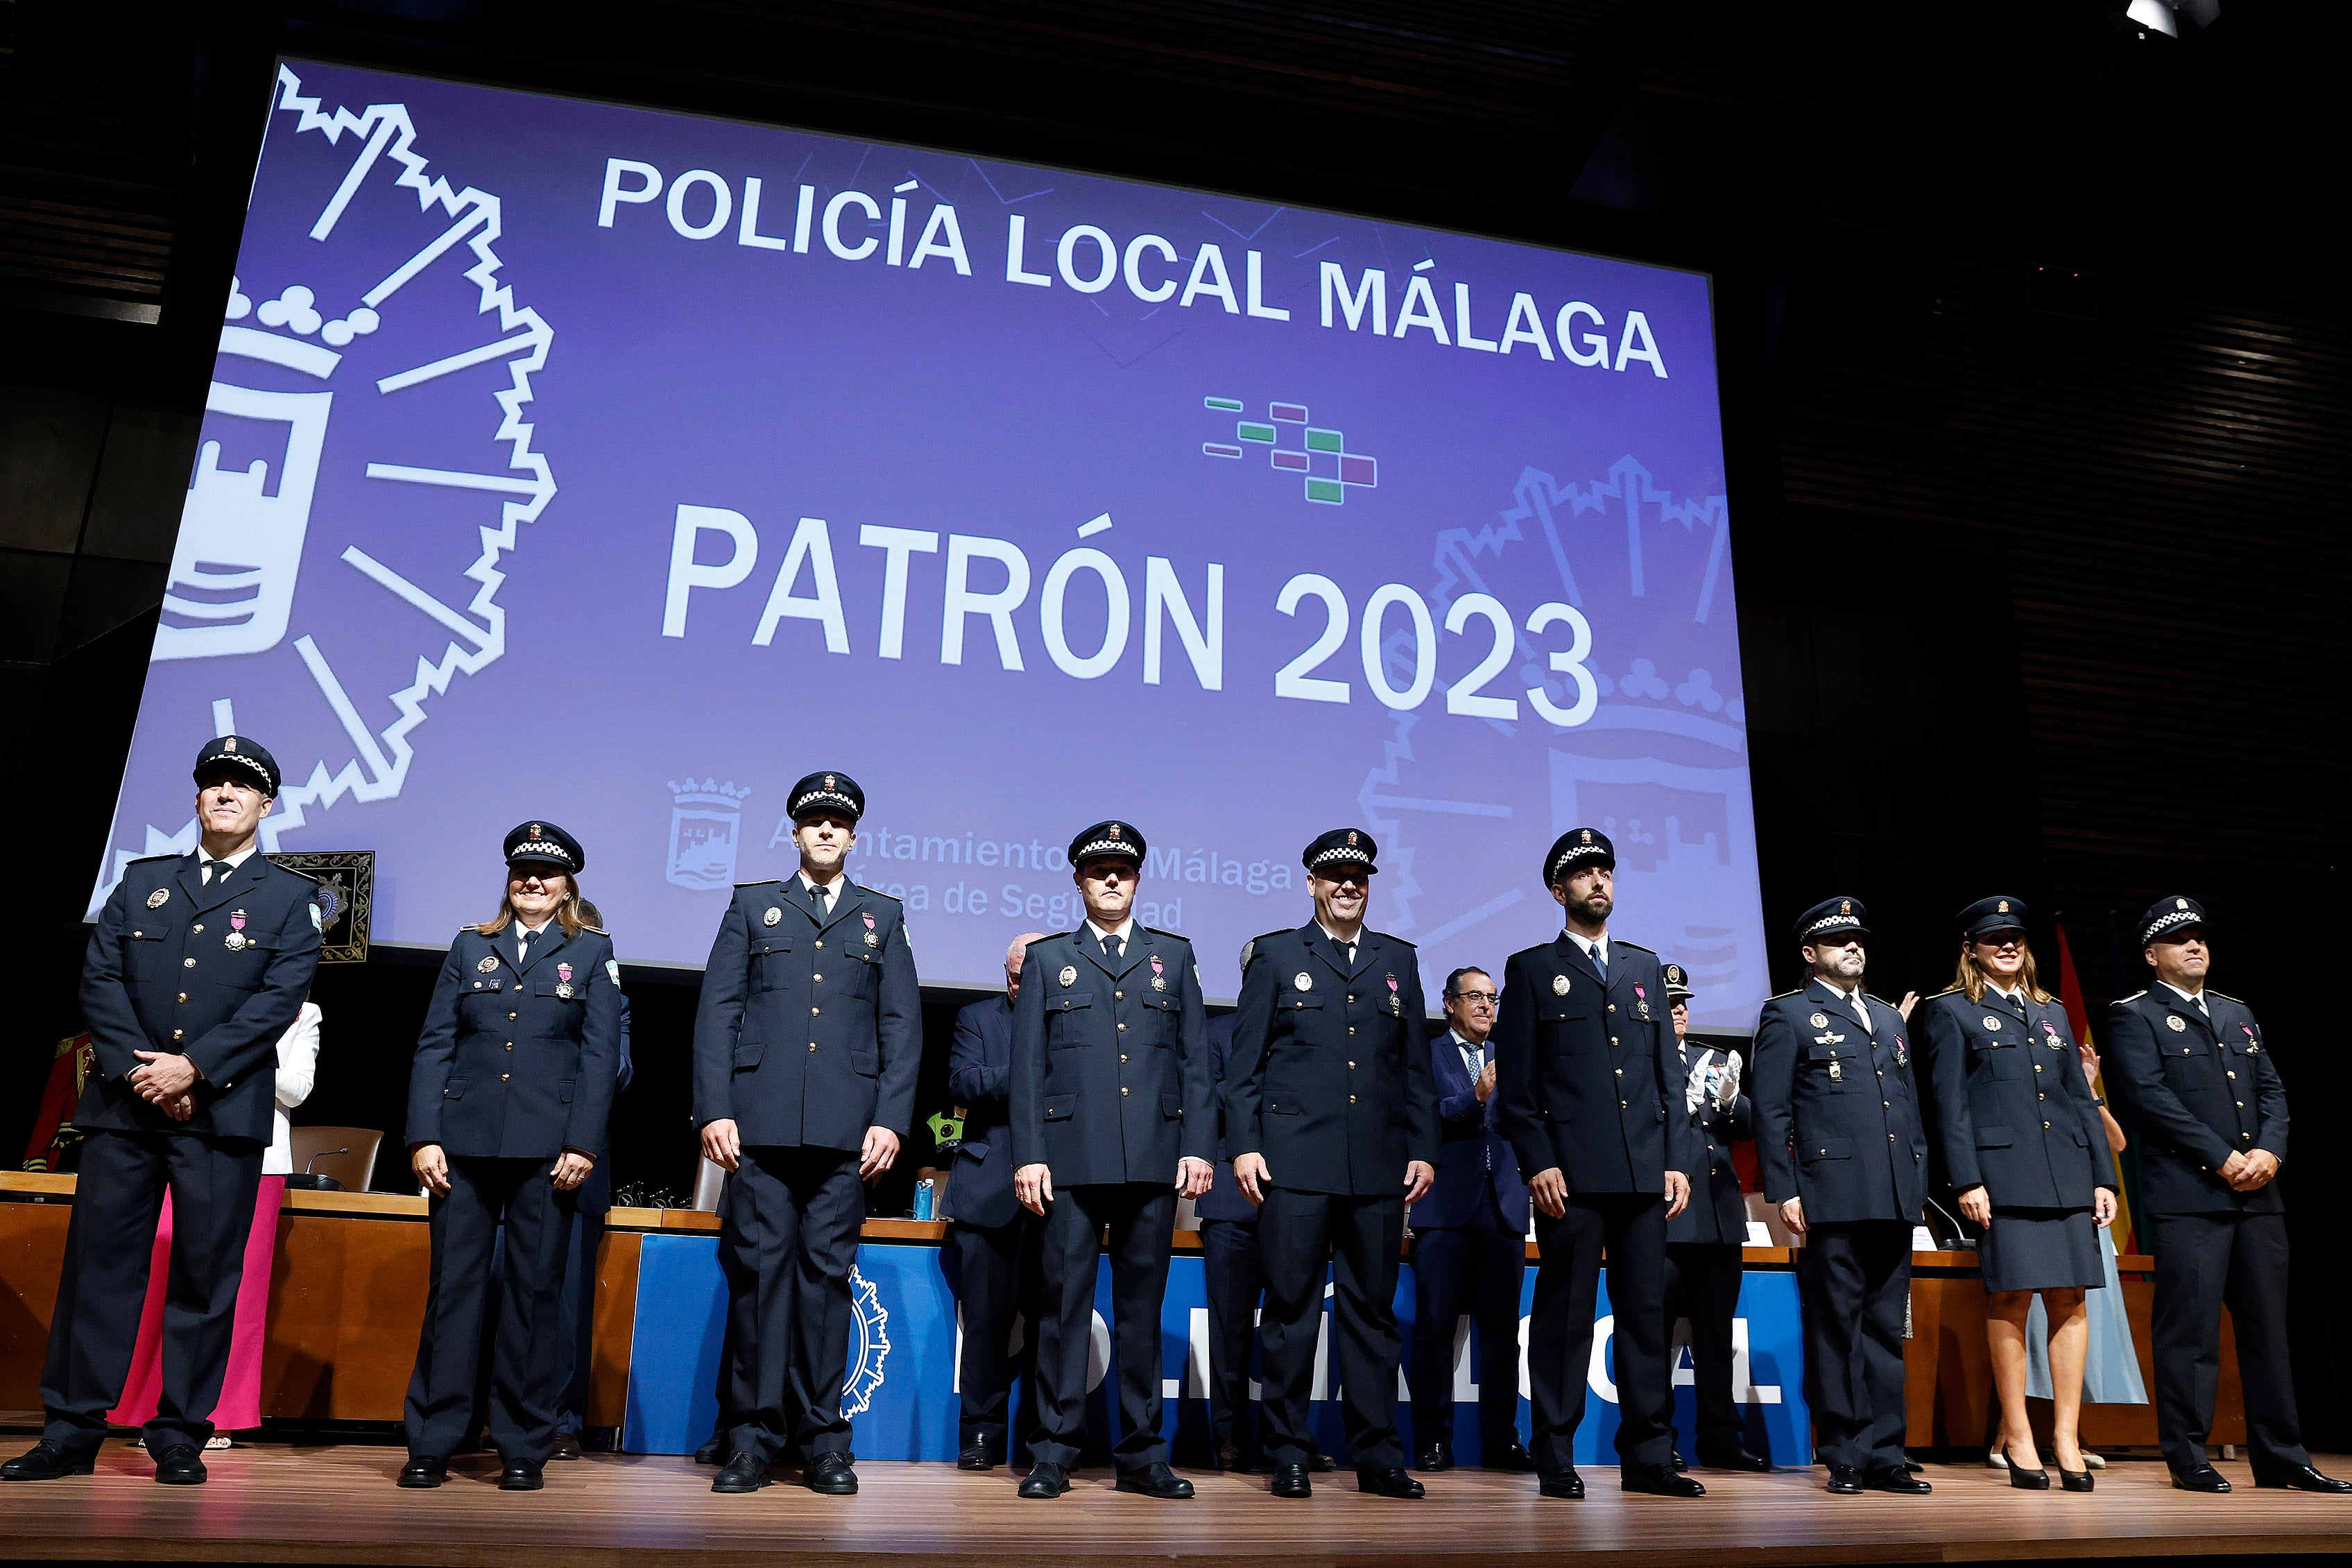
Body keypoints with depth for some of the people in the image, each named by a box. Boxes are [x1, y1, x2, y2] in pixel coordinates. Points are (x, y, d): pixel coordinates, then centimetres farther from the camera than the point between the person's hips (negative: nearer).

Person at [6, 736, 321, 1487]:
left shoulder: (289, 897, 6)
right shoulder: (141, 881, 15)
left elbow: (280, 998, -5)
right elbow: (99, 979, 6)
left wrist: (193, 1068, -14)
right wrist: (136, 1066, -9)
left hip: (223, 1110, -2)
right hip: (122, 1108, 3)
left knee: (205, 1276, 1)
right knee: (98, 1263, 4)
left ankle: (180, 1438, 10)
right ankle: (71, 1433, 14)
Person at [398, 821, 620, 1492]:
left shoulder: (592, 952, 8)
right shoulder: (470, 946, 13)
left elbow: (600, 1056, 2)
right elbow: (433, 1046, 8)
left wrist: (582, 1145, -8)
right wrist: (424, 1137, -2)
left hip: (547, 1148, -1)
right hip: (465, 1141, 1)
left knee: (535, 1292, 3)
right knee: (452, 1286, 2)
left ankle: (524, 1448, 11)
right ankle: (431, 1443, 11)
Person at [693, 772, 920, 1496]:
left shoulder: (883, 915, 15)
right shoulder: (751, 905, 14)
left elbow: (902, 1026, 9)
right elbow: (716, 1014, 7)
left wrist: (890, 1119, -2)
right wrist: (714, 1110, -4)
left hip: (845, 1129, 0)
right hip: (760, 1123, 0)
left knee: (827, 1273, 2)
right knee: (759, 1270, 0)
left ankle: (823, 1439, 10)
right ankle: (759, 1433, 9)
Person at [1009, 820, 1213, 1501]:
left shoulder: (1173, 954, 15)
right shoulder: (1047, 959, 12)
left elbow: (1195, 1059, 10)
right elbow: (1027, 1067, 6)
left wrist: (1198, 1147, 1)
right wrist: (1028, 1154, -3)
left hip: (1154, 1160, 1)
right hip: (1072, 1159, -1)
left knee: (1142, 1305, 7)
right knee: (1065, 1302, 1)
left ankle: (1141, 1455, 15)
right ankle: (1053, 1453, 10)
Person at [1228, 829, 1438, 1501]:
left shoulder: (1398, 959, 15)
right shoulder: (1275, 955, 7)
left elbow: (1416, 1065, 14)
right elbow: (1244, 1062, 3)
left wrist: (1424, 1150, 7)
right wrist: (1244, 1146, -5)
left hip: (1379, 1166, 3)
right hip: (1295, 1163, -2)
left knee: (1373, 1309, 7)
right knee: (1292, 1308, 1)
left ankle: (1378, 1457, 15)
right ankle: (1289, 1456, 11)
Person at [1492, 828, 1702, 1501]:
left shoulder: (1644, 966, 19)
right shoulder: (1531, 970, 6)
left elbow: (1668, 1071, 16)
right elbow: (1516, 1080, 0)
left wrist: (1677, 1160, 7)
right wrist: (1537, 1162, -10)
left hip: (1644, 1172, 4)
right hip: (1571, 1173, -4)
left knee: (1646, 1313, 7)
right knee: (1565, 1315, -1)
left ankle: (1648, 1458, 15)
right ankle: (1556, 1463, 7)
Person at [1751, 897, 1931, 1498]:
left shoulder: (1889, 1018, 22)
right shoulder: (1787, 1015, 3)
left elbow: (1910, 1106, 22)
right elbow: (1770, 1111, -3)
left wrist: (1920, 1179, 13)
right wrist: (1783, 1192, -11)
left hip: (1894, 1199, 6)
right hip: (1833, 1195, -6)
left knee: (1887, 1330, 8)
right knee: (1836, 1330, -1)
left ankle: (1883, 1456, 14)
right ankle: (1845, 1459, 6)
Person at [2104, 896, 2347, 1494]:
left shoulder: (2238, 1013, 21)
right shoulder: (2134, 1016, 0)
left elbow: (2273, 1090, 14)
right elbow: (2151, 1097, -10)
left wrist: (2270, 1151, -4)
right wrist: (2222, 1158, -14)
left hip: (2257, 1195, 6)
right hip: (2187, 1195, -6)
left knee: (2267, 1326, 9)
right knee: (2189, 1328, -4)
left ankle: (2281, 1457, 17)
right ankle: (2188, 1458, 3)